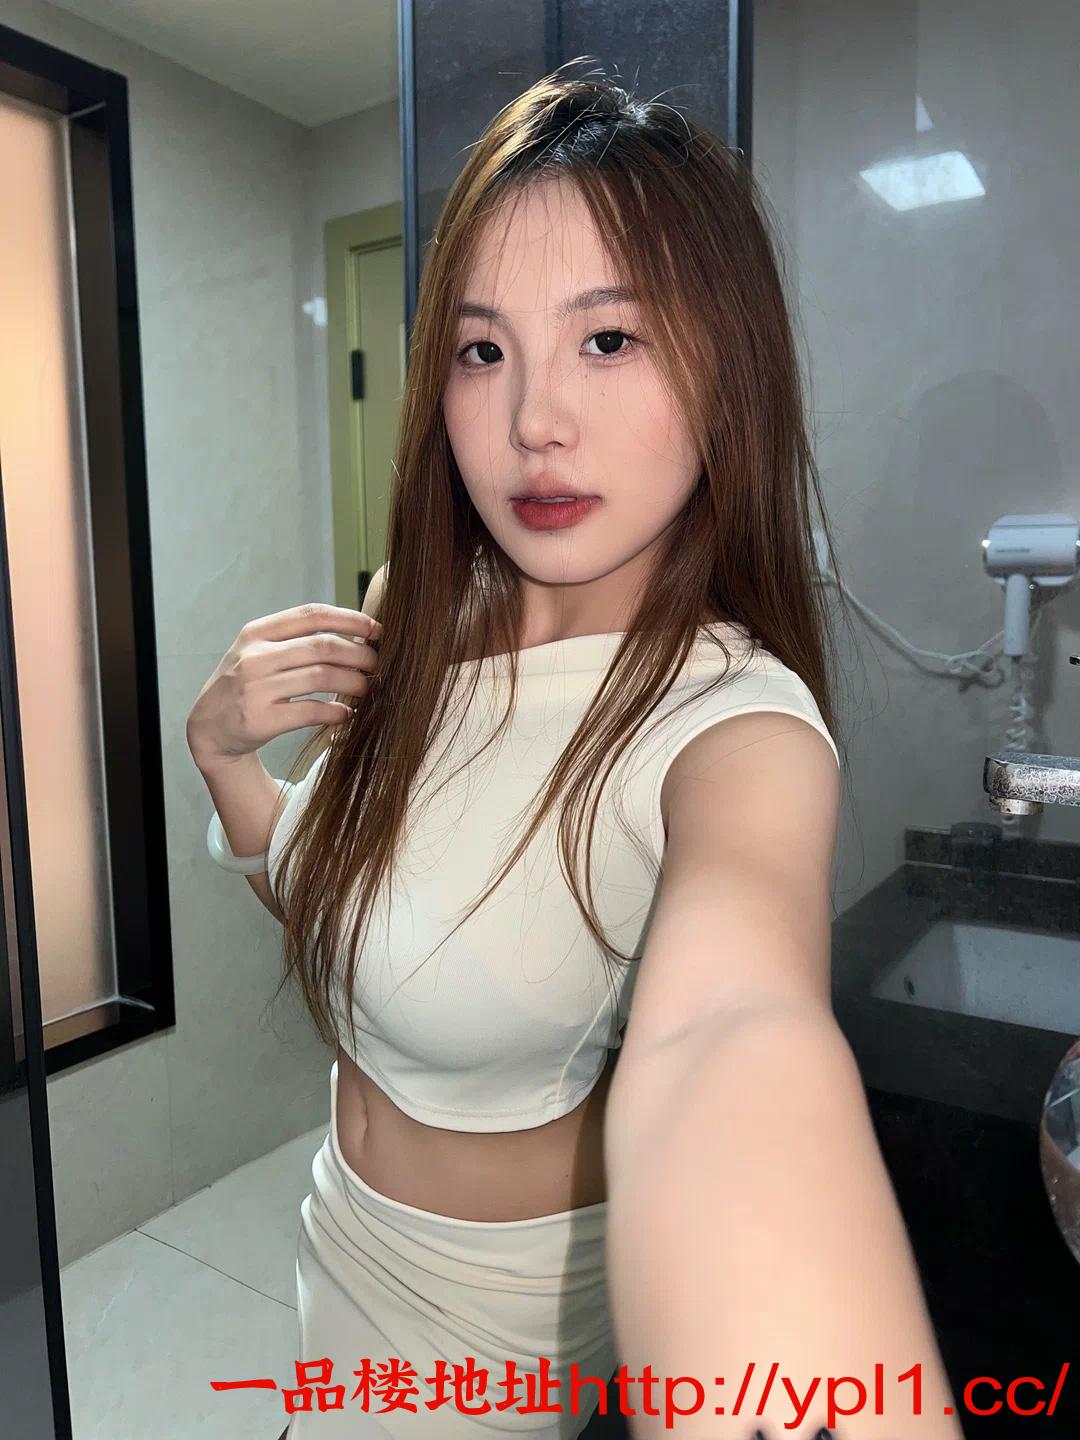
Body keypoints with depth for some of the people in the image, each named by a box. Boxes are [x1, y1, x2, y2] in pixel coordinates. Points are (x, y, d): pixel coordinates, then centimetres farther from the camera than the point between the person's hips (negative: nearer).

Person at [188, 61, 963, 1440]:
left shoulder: (732, 721, -33)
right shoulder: (415, 617, -12)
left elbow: (726, 1039, -54)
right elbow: (324, 898, 0)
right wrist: (224, 753, -19)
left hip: (483, 1314, -6)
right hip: (354, 1223, 6)